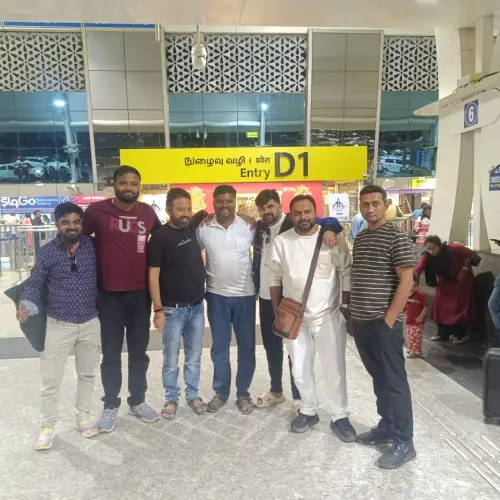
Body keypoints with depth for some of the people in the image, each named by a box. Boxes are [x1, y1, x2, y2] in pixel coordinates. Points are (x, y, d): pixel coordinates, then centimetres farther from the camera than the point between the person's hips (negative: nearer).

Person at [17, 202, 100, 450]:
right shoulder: (47, 251, -7)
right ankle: (47, 427, 25)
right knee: (50, 379, 6)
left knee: (86, 374, 16)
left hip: (90, 322, 2)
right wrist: (27, 305, -19)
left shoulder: (93, 246, -5)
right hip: (59, 324, -1)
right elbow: (35, 283, -2)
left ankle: (83, 418, 34)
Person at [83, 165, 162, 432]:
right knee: (111, 354, 10)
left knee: (139, 351, 14)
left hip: (140, 293, 3)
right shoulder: (97, 210, -8)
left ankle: (138, 401, 31)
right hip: (109, 294, -2)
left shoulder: (148, 212, 0)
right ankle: (110, 406, 27)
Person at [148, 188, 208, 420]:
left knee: (194, 357, 16)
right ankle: (171, 399, 26)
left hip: (197, 306, 5)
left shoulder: (193, 226, 2)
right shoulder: (160, 237, -12)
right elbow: (153, 275, -11)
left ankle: (193, 395, 32)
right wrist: (158, 309, -15)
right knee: (171, 360, 8)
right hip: (173, 309, -4)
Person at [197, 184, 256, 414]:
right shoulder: (203, 229, -2)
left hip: (245, 295, 0)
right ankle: (220, 392, 26)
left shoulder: (248, 226, -4)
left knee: (247, 346, 8)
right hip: (217, 296, 1)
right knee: (219, 347, 11)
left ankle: (243, 393, 24)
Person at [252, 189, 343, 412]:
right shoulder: (259, 228, 7)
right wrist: (256, 288, 11)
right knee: (271, 345, 16)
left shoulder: (294, 224, -10)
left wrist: (328, 230, -35)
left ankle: (299, 396, 21)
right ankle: (276, 390, 33)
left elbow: (332, 222, -13)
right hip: (265, 297, 6)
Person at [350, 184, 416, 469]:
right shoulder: (360, 239, 13)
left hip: (384, 323, -7)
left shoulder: (397, 237, -10)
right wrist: (354, 313, 13)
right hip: (361, 323, 7)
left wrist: (389, 320, -16)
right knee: (379, 379, 17)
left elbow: (406, 282, -14)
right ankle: (387, 428, 31)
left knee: (394, 381, 2)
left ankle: (404, 443, 15)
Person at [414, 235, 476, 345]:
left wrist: (464, 269, -19)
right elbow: (418, 269, -36)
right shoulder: (427, 256, -23)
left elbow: (469, 253, -15)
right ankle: (442, 333, 11)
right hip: (444, 280, 3)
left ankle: (460, 334, 8)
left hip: (461, 278, -3)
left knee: (460, 305, -4)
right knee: (440, 304, -1)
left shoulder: (452, 248, -30)